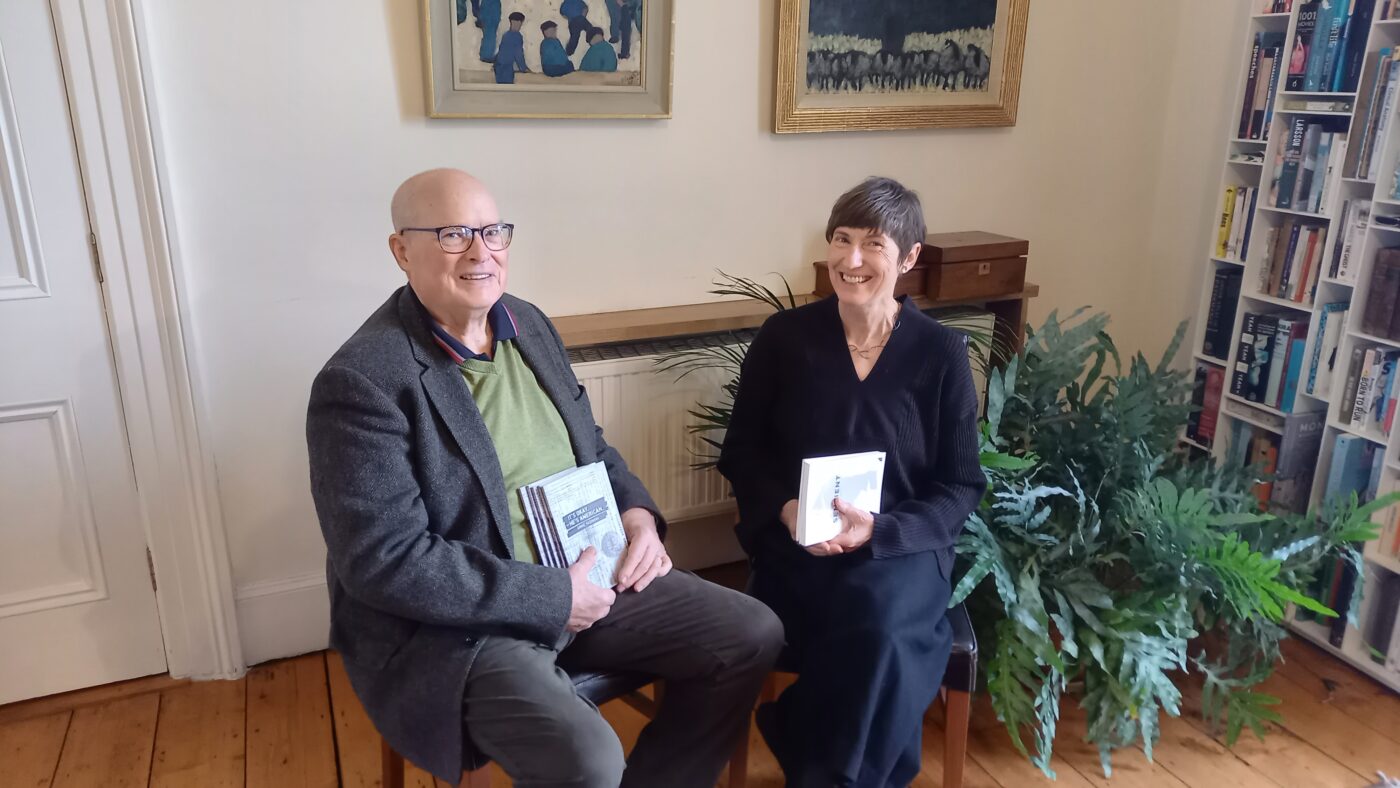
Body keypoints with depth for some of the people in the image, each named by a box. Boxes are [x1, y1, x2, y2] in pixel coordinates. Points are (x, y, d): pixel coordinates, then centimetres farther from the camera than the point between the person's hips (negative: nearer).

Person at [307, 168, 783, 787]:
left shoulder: (527, 323, 7)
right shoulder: (362, 383, -18)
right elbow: (385, 560, -23)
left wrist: (637, 512, -3)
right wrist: (552, 596, -22)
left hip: (587, 575, 8)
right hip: (451, 625, -7)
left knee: (753, 635, 3)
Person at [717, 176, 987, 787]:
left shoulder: (942, 354, 0)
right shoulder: (783, 337, 2)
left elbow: (960, 487, 1)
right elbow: (741, 452, 7)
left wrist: (879, 529, -17)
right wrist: (786, 509, -14)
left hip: (900, 549, 0)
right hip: (795, 544, 0)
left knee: (881, 636, -31)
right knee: (880, 650, -29)